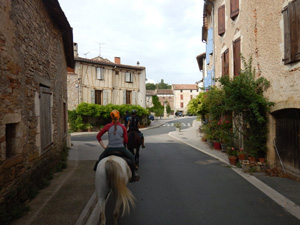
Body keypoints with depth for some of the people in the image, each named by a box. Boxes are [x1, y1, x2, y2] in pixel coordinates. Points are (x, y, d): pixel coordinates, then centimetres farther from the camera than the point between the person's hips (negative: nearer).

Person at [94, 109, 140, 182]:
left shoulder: (108, 126, -1)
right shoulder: (123, 127, 0)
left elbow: (98, 136, 2)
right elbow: (126, 140, 2)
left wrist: (104, 146, 7)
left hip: (109, 149, 0)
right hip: (121, 149, 0)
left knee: (101, 158, 28)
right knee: (131, 157, 25)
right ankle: (133, 175, 30)